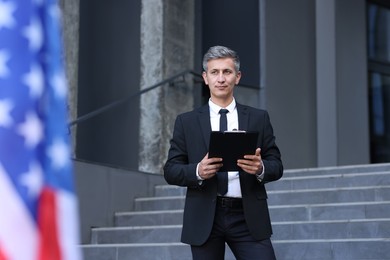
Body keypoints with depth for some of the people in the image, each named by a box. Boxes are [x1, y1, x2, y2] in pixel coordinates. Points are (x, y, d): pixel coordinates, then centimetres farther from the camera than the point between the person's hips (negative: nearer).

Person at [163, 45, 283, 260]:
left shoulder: (258, 118, 8)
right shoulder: (186, 122, 7)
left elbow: (277, 166, 7)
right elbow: (171, 171, 4)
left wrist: (261, 168, -17)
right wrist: (197, 171, -17)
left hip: (248, 218, 0)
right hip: (205, 219, 0)